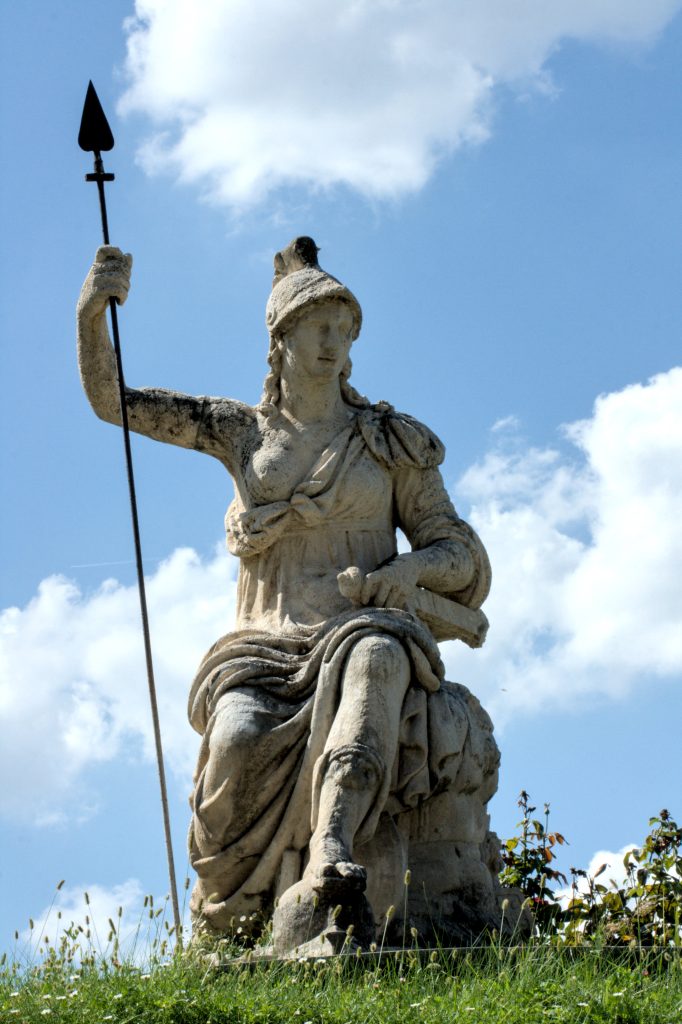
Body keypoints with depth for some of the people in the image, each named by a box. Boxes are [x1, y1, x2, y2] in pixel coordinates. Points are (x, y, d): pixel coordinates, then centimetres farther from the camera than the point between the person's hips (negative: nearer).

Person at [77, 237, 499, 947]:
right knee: (241, 741, -35)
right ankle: (228, 929, -13)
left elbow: (463, 554, 13)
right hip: (266, 650, 1)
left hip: (360, 638, -1)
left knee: (378, 652, -41)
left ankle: (331, 851, -59)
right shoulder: (241, 432, 17)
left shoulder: (390, 442, 14)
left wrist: (409, 569, -12)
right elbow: (112, 400, 14)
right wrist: (93, 313, -5)